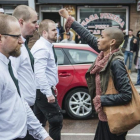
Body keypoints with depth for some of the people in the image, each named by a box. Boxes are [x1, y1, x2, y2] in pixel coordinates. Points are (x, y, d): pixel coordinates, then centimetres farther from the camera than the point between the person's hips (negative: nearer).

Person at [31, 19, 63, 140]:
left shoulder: (47, 46, 13)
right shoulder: (42, 48, -19)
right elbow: (39, 73, -28)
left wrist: (51, 86, 22)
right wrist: (48, 93, -28)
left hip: (42, 90, 10)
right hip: (43, 91, -10)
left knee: (38, 121, 17)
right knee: (56, 120, -4)